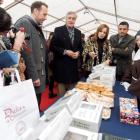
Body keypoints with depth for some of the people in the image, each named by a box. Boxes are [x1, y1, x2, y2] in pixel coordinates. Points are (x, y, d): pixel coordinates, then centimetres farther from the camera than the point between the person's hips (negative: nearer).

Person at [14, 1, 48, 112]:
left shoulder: (37, 27, 20)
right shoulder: (24, 23, -8)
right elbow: (26, 52, -18)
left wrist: (45, 74, 17)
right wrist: (33, 76, -19)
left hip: (40, 75, 9)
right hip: (31, 78, -9)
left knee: (36, 109, 18)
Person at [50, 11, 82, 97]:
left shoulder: (78, 32, 12)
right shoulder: (58, 30, -1)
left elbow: (80, 47, 18)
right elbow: (52, 46, -6)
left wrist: (78, 52, -4)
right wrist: (65, 51, -16)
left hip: (74, 65, 4)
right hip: (61, 65, -4)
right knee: (61, 91, 6)